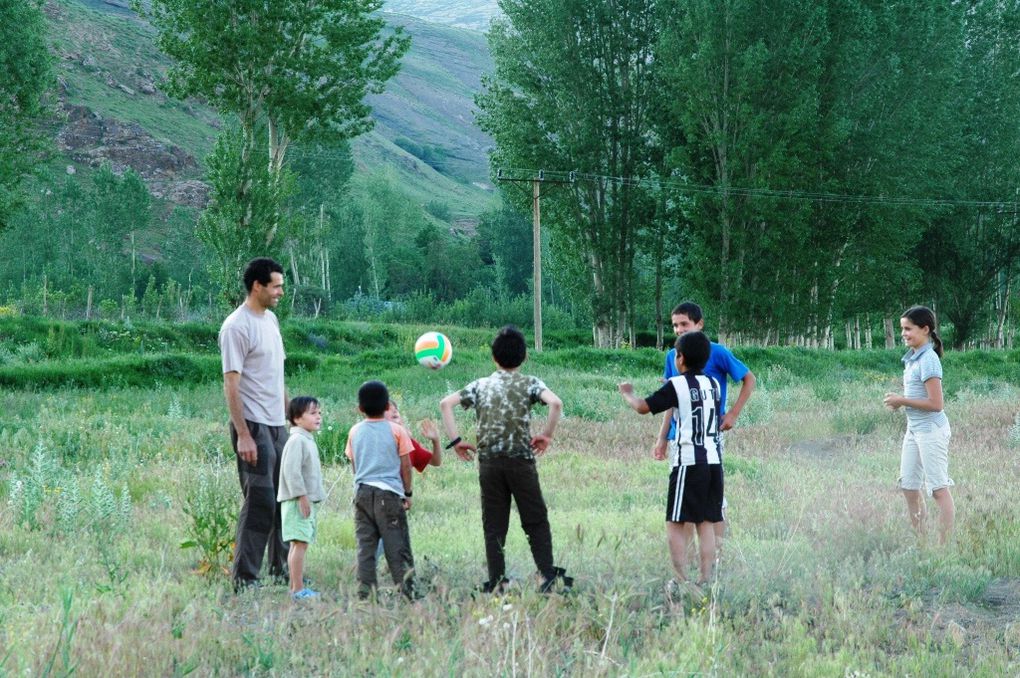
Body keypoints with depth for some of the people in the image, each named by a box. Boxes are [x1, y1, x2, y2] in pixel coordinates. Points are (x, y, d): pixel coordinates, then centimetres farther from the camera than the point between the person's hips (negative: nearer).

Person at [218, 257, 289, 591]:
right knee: (260, 503, -10)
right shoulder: (237, 327, -14)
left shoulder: (271, 319, 14)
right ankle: (244, 578, -5)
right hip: (254, 426, -9)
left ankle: (281, 570, 23)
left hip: (277, 425, 9)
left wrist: (290, 415, 19)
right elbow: (231, 384, -17)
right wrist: (243, 435, -21)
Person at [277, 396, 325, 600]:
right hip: (298, 501, -10)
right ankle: (298, 589, -14)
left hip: (308, 501, 10)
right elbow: (291, 471, -21)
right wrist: (302, 496, -22)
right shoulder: (297, 440, -14)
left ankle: (295, 587, 14)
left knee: (298, 544, 11)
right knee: (300, 543, -12)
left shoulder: (308, 440, 18)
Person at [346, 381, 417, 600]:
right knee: (396, 543, -1)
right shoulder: (396, 430, -1)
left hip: (362, 491, 3)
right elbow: (405, 465, 1)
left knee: (365, 543, 4)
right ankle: (405, 588, -3)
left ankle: (365, 590, 1)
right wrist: (407, 493, 9)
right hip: (389, 492, -3)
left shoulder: (355, 431, 8)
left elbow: (354, 464, 14)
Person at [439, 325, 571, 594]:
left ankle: (496, 582, 3)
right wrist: (547, 435, -5)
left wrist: (455, 440, 5)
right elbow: (556, 403, -17)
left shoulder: (480, 385, 10)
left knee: (494, 525, 6)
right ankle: (549, 576, -4)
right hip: (521, 460, -2)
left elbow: (446, 403, 3)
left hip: (488, 462, 2)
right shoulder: (529, 383, 1)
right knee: (536, 521, 5)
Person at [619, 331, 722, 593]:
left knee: (676, 523, -1)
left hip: (689, 461, -6)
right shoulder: (714, 385, 11)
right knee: (706, 522, 9)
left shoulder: (677, 385, -6)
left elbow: (643, 407, -2)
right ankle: (705, 580, 6)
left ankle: (682, 580, -9)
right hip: (714, 461, 6)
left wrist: (627, 394, 17)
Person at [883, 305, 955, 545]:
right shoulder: (912, 357, 11)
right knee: (908, 486, 12)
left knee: (939, 488, -4)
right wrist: (898, 401, 4)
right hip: (914, 429, 10)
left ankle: (944, 545, 0)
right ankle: (919, 540, 21)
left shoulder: (928, 360, -17)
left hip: (931, 430, -10)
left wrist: (902, 401, -15)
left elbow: (935, 404, -21)